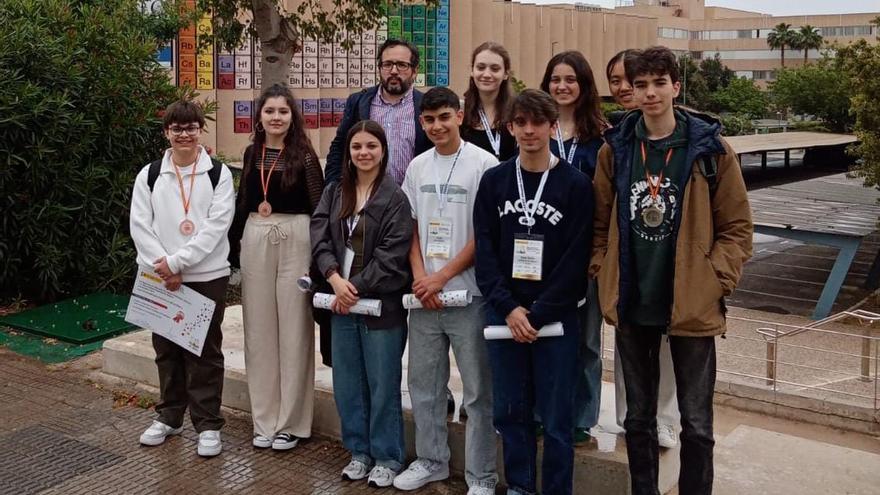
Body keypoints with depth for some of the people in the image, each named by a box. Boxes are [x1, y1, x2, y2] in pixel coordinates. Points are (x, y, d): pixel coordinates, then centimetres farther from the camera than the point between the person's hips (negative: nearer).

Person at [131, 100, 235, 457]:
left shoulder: (218, 174, -2)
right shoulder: (149, 175, 6)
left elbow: (217, 225, -10)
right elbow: (139, 225, 0)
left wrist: (177, 262, -15)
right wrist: (162, 266, -11)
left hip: (207, 275, -3)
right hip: (159, 276, 3)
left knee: (205, 352, 2)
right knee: (166, 349, 14)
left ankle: (208, 424, 12)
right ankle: (169, 417, 30)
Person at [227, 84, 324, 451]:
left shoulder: (304, 156, -3)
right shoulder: (252, 153, 10)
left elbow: (319, 207, -3)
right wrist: (235, 240, 14)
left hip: (295, 240, -4)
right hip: (255, 240, 5)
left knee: (293, 328, 2)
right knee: (259, 329, 8)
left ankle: (291, 422, 12)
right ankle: (265, 418, 20)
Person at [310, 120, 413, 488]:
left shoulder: (394, 197, -6)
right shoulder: (334, 193, 9)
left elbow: (392, 254, -13)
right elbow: (319, 236, -1)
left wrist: (357, 289, -14)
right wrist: (335, 279, -16)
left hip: (381, 303, -5)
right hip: (341, 301, 5)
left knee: (382, 384, 4)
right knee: (347, 383, 12)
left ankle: (387, 457, 18)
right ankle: (359, 451, 28)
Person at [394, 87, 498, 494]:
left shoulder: (483, 164, -7)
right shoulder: (417, 166, 9)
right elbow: (412, 228, 13)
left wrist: (441, 278, -11)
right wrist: (419, 277, -3)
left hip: (468, 294, -5)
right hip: (423, 293, 5)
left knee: (478, 390, 2)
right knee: (424, 383, 13)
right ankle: (430, 460, 30)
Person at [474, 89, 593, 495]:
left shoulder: (576, 185, -3)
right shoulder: (494, 181, 5)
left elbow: (575, 260, -8)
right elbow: (485, 249, 0)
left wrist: (538, 314, -13)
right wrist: (508, 308, -10)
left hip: (555, 318, -2)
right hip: (504, 314, 3)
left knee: (556, 417, 3)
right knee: (510, 411, 11)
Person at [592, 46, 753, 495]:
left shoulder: (710, 148, -4)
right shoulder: (615, 149, 2)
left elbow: (737, 227, -2)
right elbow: (600, 224, 9)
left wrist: (714, 282, -10)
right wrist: (606, 276, 0)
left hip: (692, 306, -2)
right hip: (631, 305, 3)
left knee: (696, 423, 6)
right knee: (638, 417, 16)